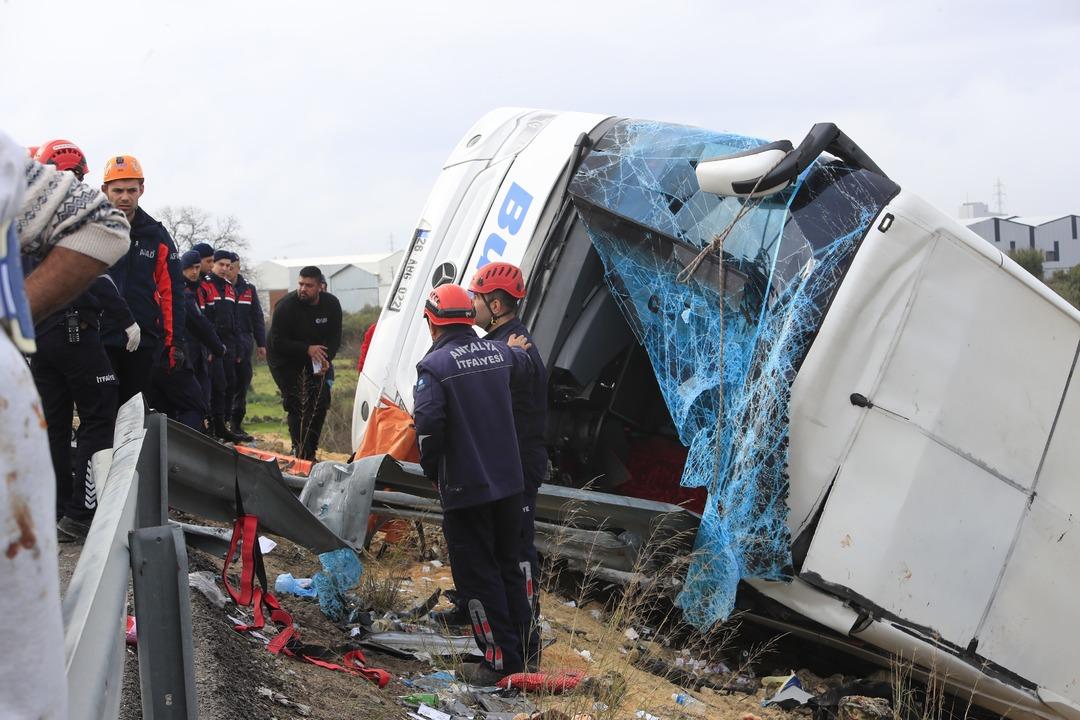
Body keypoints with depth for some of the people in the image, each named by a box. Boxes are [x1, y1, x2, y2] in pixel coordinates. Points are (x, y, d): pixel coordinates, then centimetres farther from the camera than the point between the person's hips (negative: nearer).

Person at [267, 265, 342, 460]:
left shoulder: (331, 305, -7)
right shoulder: (286, 306, -22)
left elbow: (334, 338, -2)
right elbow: (277, 343, -24)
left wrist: (326, 359, -20)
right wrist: (307, 349, -30)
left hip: (315, 362, 5)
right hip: (285, 361, -5)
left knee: (320, 403, 1)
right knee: (298, 406, -15)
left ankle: (310, 451, 13)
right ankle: (302, 455, -14)